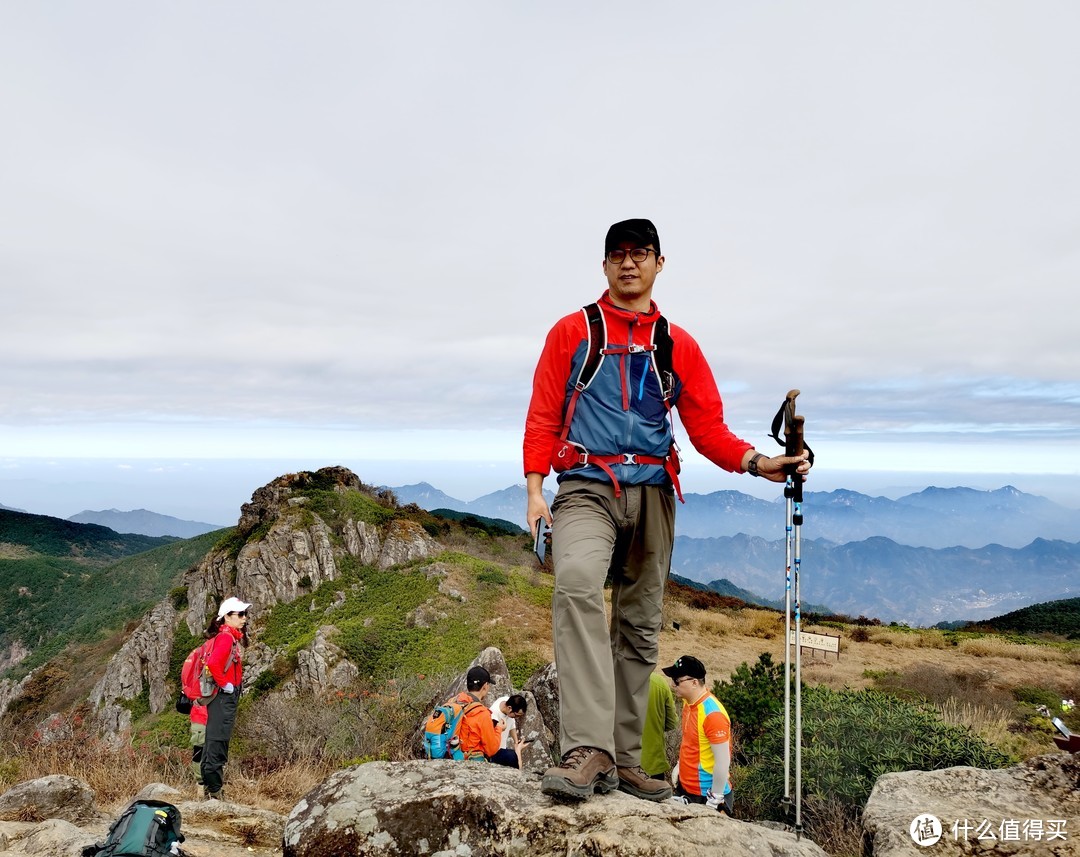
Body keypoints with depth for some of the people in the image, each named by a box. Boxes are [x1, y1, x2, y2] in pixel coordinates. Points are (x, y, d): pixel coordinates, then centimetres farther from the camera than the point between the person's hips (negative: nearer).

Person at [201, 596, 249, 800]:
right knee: (218, 740, -6)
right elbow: (213, 663, -29)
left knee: (215, 742, 15)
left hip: (228, 697, 10)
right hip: (224, 696, -10)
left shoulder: (234, 637, 15)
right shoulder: (226, 637, -15)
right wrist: (224, 684, -19)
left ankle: (209, 787, 23)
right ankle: (214, 791, -2)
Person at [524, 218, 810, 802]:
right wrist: (534, 488, -6)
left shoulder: (678, 345, 15)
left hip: (652, 492, 4)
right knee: (578, 586, -30)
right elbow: (543, 415, 5)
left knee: (639, 627, 6)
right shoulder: (572, 331, 9)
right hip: (587, 488, -3)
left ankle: (623, 763, 16)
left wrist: (755, 461, -11)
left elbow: (707, 426, 8)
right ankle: (587, 751, -31)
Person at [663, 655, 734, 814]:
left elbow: (723, 761, -21)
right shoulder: (688, 702, 2)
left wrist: (716, 800, -18)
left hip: (706, 796, -8)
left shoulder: (712, 713, -24)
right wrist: (680, 765, 18)